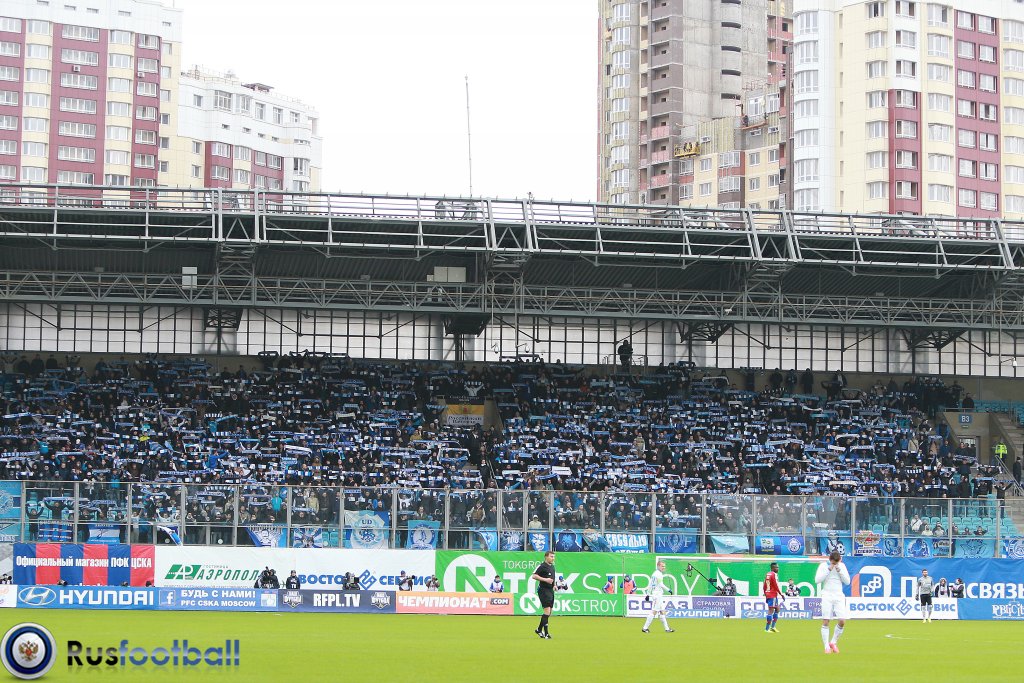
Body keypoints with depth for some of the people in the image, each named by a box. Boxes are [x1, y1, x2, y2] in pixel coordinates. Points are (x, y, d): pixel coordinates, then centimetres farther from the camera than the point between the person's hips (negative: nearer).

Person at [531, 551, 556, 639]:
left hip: (550, 591, 9)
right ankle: (546, 633, -10)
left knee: (549, 613, 11)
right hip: (543, 590, -9)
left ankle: (539, 630, 26)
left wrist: (554, 585, 13)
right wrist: (545, 579, -22)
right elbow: (534, 576, -16)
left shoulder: (552, 566, 16)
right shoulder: (542, 566, -11)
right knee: (547, 611, -13)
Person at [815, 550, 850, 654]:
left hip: (839, 596, 3)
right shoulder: (823, 565, -1)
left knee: (842, 621, -7)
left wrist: (839, 570, -7)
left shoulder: (842, 566, 8)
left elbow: (847, 581, 6)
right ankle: (826, 646, 0)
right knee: (825, 621, -7)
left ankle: (833, 642, 13)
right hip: (827, 596, -3)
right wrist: (828, 569, -13)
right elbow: (817, 580, -10)